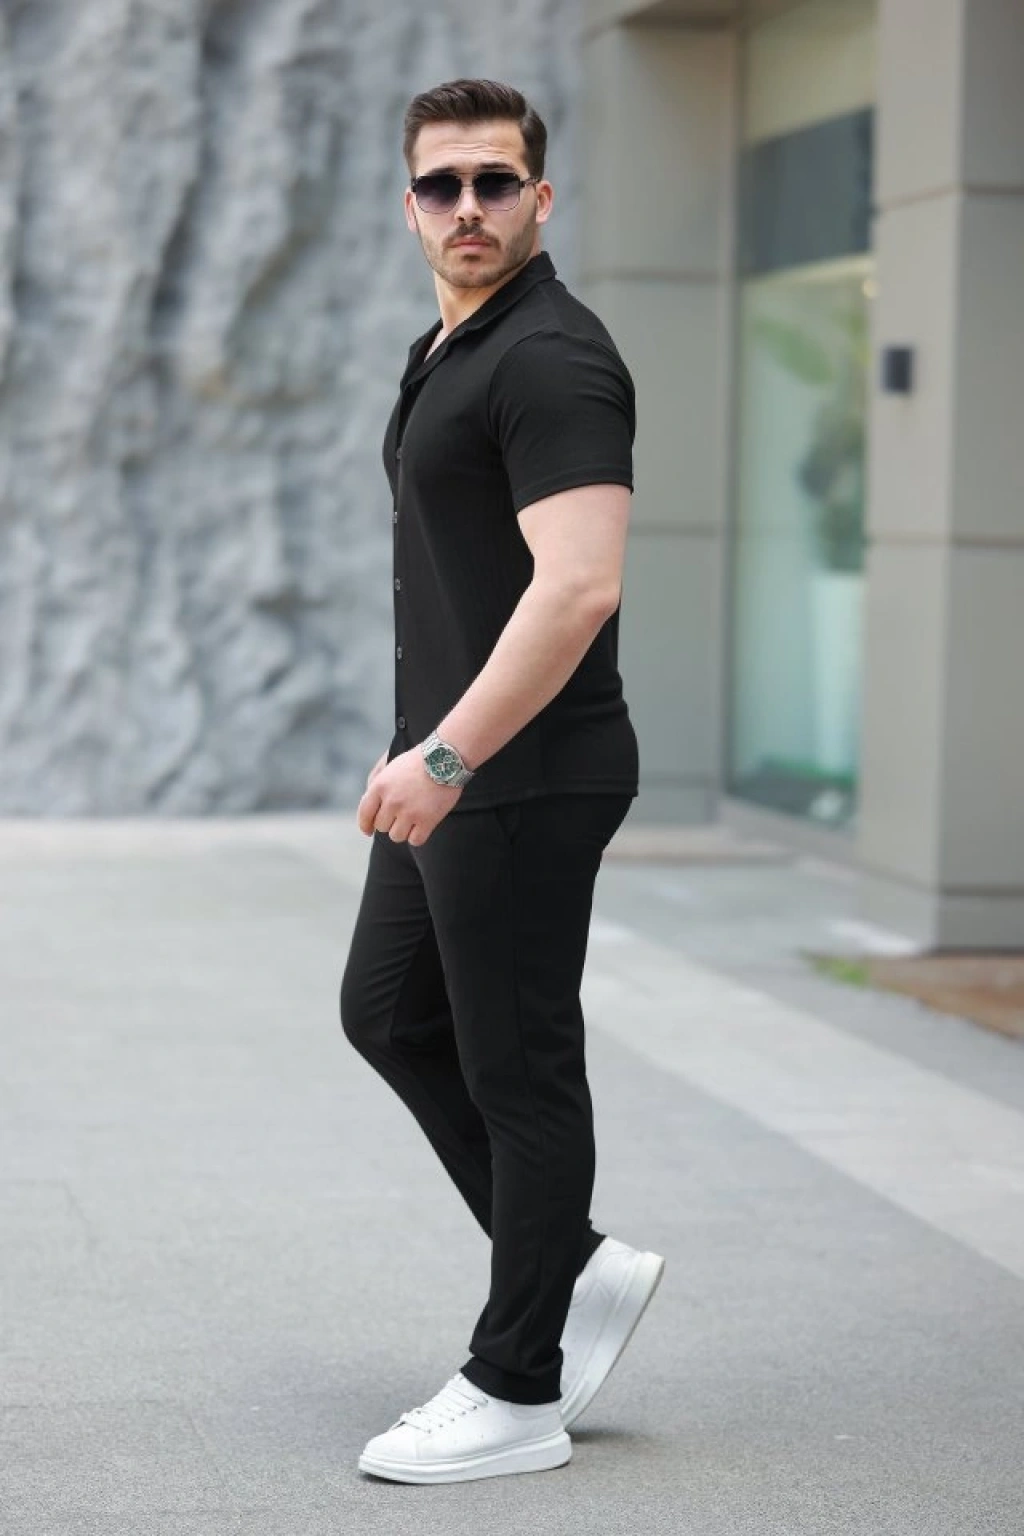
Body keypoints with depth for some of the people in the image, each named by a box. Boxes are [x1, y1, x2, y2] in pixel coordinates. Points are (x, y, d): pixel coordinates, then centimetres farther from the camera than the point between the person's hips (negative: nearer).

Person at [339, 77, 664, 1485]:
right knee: (389, 1014, 17)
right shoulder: (449, 352, 14)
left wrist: (449, 754, -28)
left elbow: (580, 585, -28)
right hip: (452, 769, 11)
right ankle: (579, 1267, 25)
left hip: (522, 781, -11)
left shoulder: (550, 358, -18)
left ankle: (517, 1395, 11)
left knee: (518, 1068, -1)